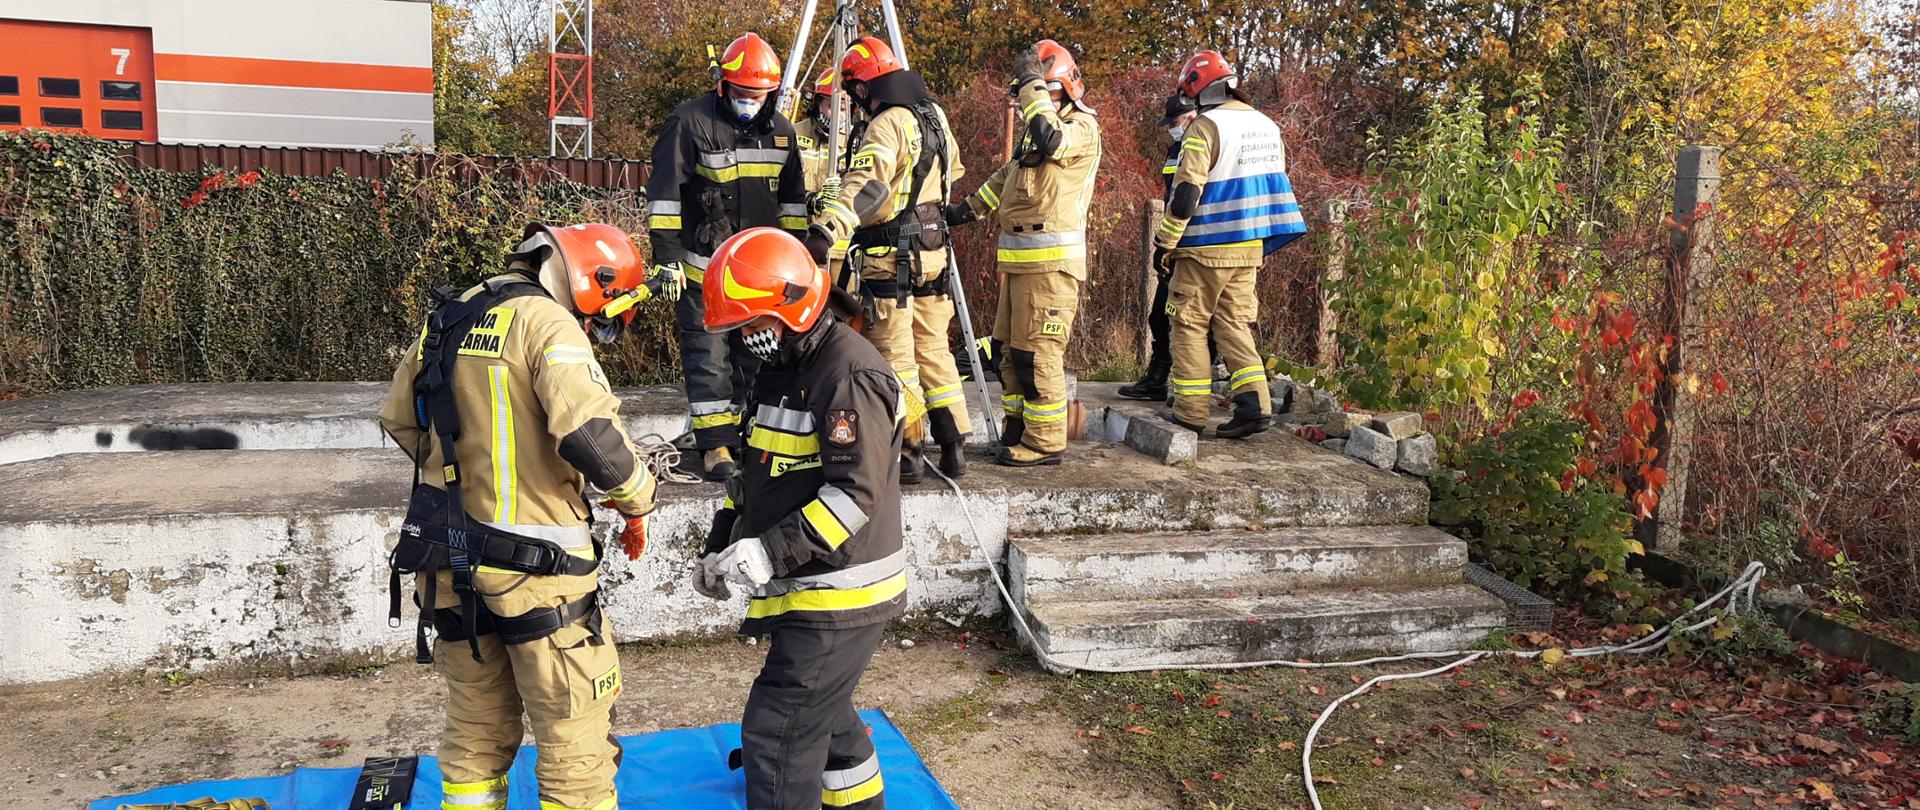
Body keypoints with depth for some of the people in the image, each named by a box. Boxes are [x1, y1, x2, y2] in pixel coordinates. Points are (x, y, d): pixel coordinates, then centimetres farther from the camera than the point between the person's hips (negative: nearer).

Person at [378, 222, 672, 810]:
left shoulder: (449, 317, 11)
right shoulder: (546, 322, -13)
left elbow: (399, 418, 21)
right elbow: (589, 431, -25)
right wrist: (637, 497, -9)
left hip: (450, 562, 8)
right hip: (533, 563, -8)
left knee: (476, 731, 21)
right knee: (575, 742, 3)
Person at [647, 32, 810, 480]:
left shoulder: (779, 129, 7)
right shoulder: (690, 123, -10)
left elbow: (793, 199, 16)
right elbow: (664, 191, -10)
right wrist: (665, 254, -14)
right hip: (703, 264, -5)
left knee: (755, 355, 11)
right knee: (709, 355, -4)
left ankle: (748, 435, 22)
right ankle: (715, 444, 2)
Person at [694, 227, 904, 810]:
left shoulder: (851, 374, -20)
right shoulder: (782, 369, 12)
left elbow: (856, 493, -26)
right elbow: (756, 473, 19)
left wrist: (773, 551, -30)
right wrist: (720, 547, 9)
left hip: (840, 598, -10)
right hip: (810, 593, 10)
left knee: (778, 731, -8)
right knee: (824, 717, 24)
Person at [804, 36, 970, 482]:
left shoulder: (887, 125, -16)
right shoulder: (935, 116, 10)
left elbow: (867, 185, -32)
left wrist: (827, 230, -43)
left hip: (890, 259, -8)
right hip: (933, 251, 8)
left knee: (895, 358, -1)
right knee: (934, 350, 15)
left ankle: (905, 454, 3)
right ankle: (954, 447, 17)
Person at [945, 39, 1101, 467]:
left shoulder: (1082, 126, -7)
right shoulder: (1038, 128, 21)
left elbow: (1053, 140, -30)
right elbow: (1008, 176, 33)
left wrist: (1032, 83, -21)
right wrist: (969, 208, 29)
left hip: (1051, 262, -10)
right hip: (1019, 259, 10)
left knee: (1038, 353, -8)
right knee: (1012, 351, 14)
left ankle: (1046, 442, -1)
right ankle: (1019, 431, 23)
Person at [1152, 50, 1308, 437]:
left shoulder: (1206, 126, -13)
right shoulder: (1267, 125, 12)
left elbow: (1186, 192, -17)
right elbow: (1275, 184, 18)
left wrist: (1164, 244, -10)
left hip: (1207, 246, -7)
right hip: (1251, 246, 7)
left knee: (1190, 325, 3)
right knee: (1234, 323, 11)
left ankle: (1190, 412, 5)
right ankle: (1254, 402, -1)